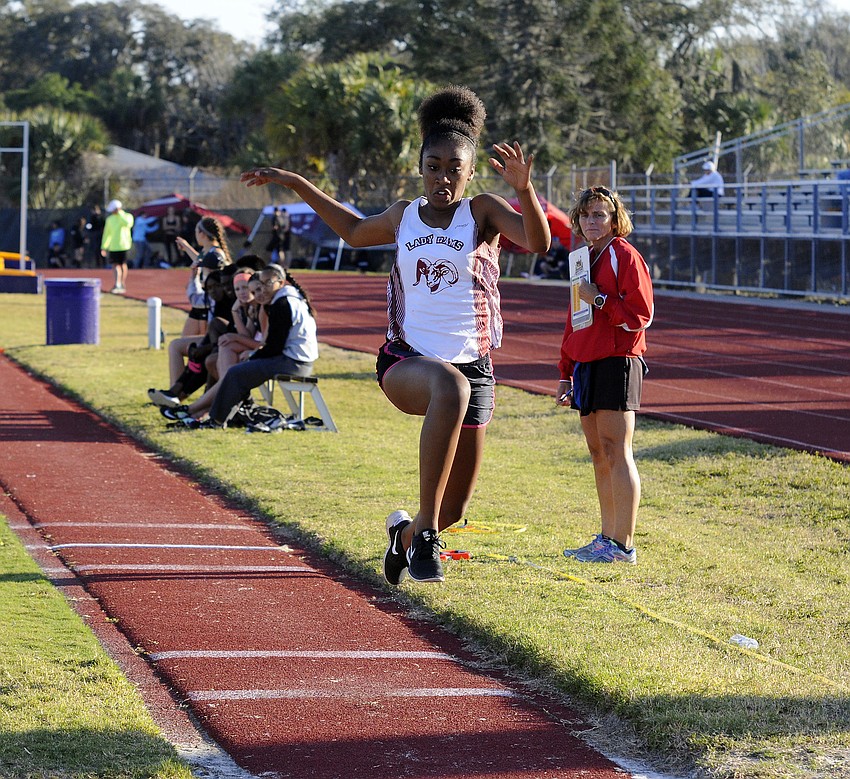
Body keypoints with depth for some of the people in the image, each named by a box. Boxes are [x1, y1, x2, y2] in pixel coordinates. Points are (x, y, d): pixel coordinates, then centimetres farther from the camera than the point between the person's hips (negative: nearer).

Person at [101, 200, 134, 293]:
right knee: (115, 265, -8)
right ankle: (117, 284, -15)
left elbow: (127, 224, -23)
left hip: (124, 246, -3)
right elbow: (106, 234, 15)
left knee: (123, 265, 1)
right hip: (113, 246, 3)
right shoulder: (110, 219, 11)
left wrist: (120, 213, -16)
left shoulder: (128, 216, 1)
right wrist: (103, 247, 11)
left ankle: (123, 285, 11)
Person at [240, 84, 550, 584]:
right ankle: (425, 530, -38)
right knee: (451, 387, -40)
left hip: (473, 368, 0)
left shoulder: (484, 212, 0)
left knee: (454, 508, 4)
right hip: (406, 361, 0)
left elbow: (538, 241, -18)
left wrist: (524, 189, -34)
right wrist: (295, 183, 31)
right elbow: (355, 231, 32)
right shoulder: (403, 217, 10)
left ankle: (407, 532, 44)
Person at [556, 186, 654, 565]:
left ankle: (623, 545, -9)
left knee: (616, 453, -9)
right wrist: (566, 374, 21)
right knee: (599, 455, 10)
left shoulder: (624, 256, -7)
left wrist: (599, 299, -17)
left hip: (617, 363, -8)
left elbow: (640, 315, -13)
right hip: (586, 364, 8)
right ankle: (607, 538, 16)